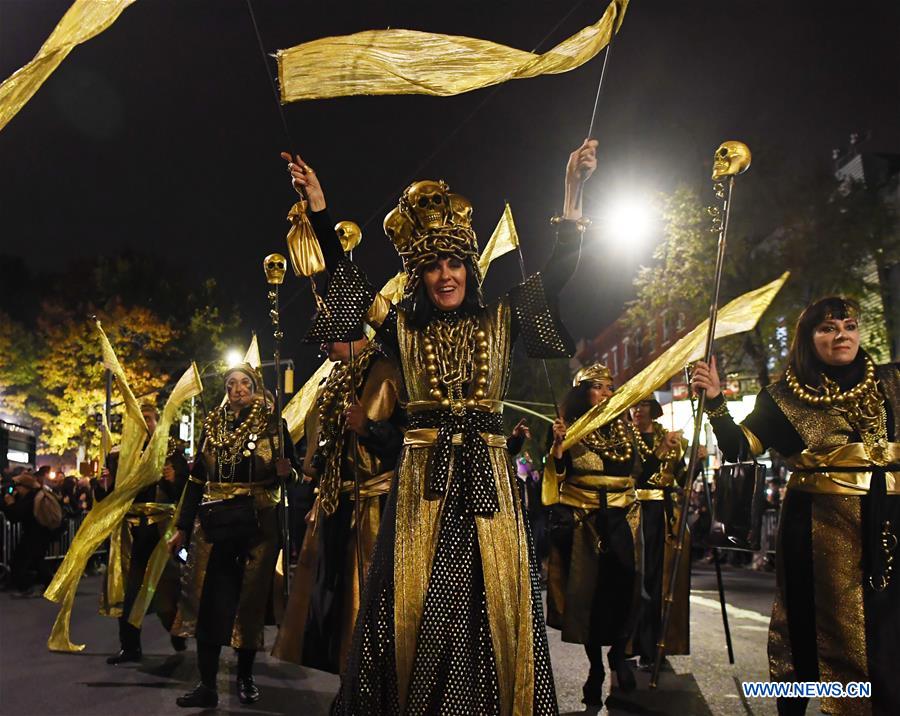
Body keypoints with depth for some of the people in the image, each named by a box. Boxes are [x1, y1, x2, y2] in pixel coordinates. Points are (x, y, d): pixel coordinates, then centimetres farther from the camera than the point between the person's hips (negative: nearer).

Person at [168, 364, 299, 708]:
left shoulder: (273, 425, 2)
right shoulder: (212, 426, 10)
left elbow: (292, 470, 5)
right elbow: (197, 479, 11)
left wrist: (286, 471, -20)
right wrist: (182, 528, 9)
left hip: (258, 524, -2)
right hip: (213, 524, 2)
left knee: (250, 599, 4)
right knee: (208, 599, -3)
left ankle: (245, 676, 21)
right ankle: (207, 685, 3)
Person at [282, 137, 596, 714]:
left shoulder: (500, 322, 8)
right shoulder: (404, 329, 8)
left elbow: (557, 273, 2)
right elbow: (345, 275, 2)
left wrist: (574, 191, -5)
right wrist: (319, 207, -5)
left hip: (488, 478, 1)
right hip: (423, 481, 0)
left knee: (494, 605, 2)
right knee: (416, 608, 0)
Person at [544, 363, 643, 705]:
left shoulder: (624, 429, 11)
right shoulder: (570, 430, 0)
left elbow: (639, 471, 17)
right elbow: (556, 477, -7)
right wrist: (558, 444, -20)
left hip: (621, 521, 2)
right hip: (581, 521, -2)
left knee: (623, 587, -12)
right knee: (588, 591, 0)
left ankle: (619, 652, 12)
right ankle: (595, 667, 15)